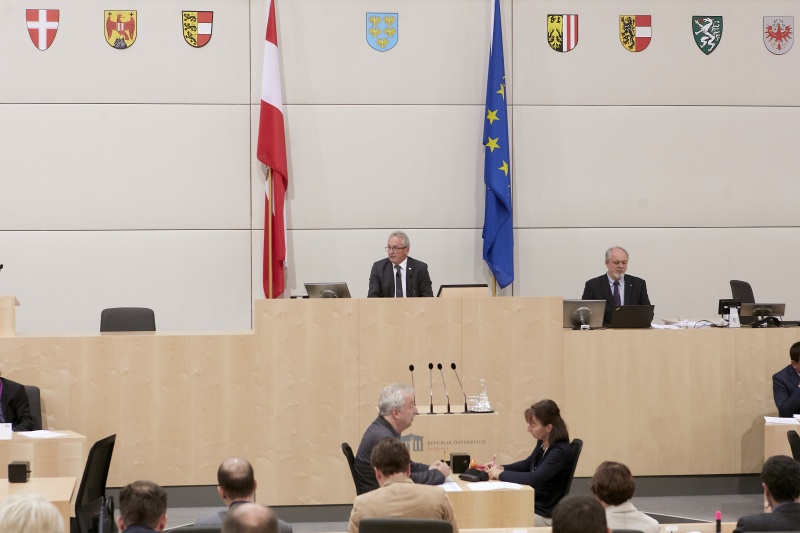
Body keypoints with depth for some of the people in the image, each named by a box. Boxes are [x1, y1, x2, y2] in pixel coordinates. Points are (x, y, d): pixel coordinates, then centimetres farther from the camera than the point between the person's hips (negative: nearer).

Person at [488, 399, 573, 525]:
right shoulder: (542, 443, 1)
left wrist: (501, 474, -24)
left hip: (546, 516, -8)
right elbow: (528, 463, 20)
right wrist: (502, 468, 2)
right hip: (533, 505, 8)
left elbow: (534, 479, -36)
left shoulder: (560, 452, -26)